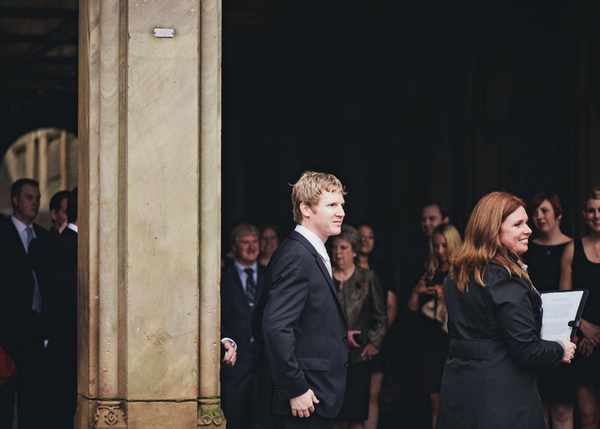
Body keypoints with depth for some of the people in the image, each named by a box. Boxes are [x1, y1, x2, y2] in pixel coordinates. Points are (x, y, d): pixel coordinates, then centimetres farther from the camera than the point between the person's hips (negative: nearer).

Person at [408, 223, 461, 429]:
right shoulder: (431, 273, 15)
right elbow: (412, 307, 15)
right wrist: (417, 291, -3)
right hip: (431, 342, 5)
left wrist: (447, 295, -18)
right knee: (435, 401, 5)